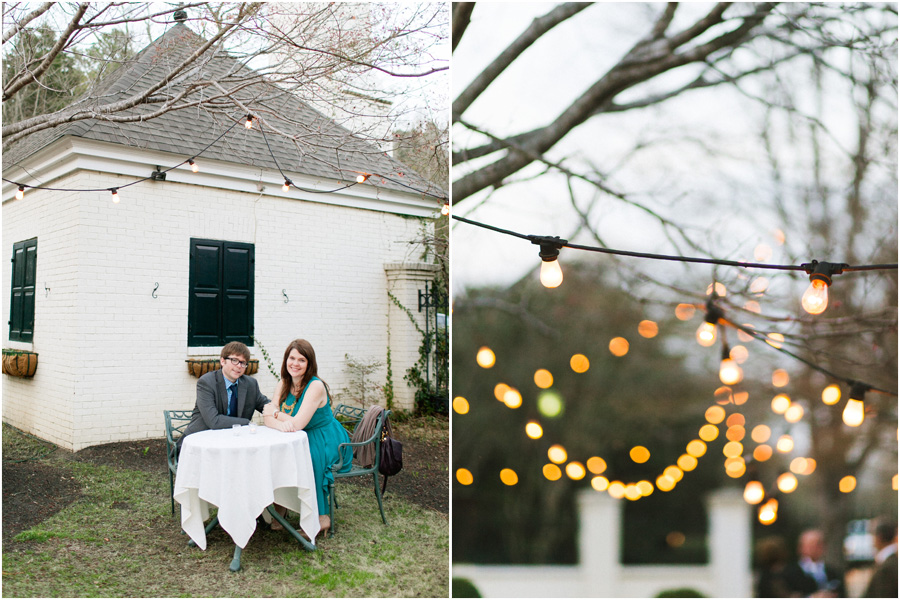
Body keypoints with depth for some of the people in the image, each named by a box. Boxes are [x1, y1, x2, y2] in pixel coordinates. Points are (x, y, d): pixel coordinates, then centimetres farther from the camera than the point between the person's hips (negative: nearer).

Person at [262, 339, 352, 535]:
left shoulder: (316, 386, -20)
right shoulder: (283, 385, 3)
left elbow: (298, 424, -26)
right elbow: (269, 418, -6)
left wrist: (275, 412, -9)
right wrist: (281, 424, -30)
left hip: (327, 444, -6)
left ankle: (321, 516, -20)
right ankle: (278, 508, -5)